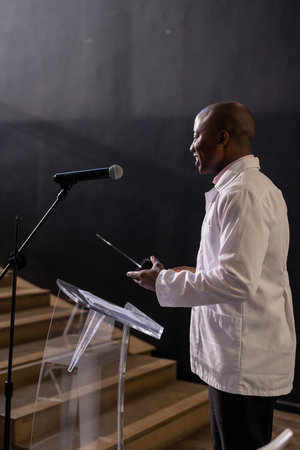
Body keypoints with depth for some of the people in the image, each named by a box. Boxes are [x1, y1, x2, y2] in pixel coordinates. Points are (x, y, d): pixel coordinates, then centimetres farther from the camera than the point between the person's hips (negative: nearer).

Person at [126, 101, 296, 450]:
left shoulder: (243, 194, -20)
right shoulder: (252, 186, 14)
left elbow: (238, 281, -26)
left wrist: (165, 282, -16)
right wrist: (195, 274, 11)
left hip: (245, 363, -10)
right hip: (234, 356, 10)